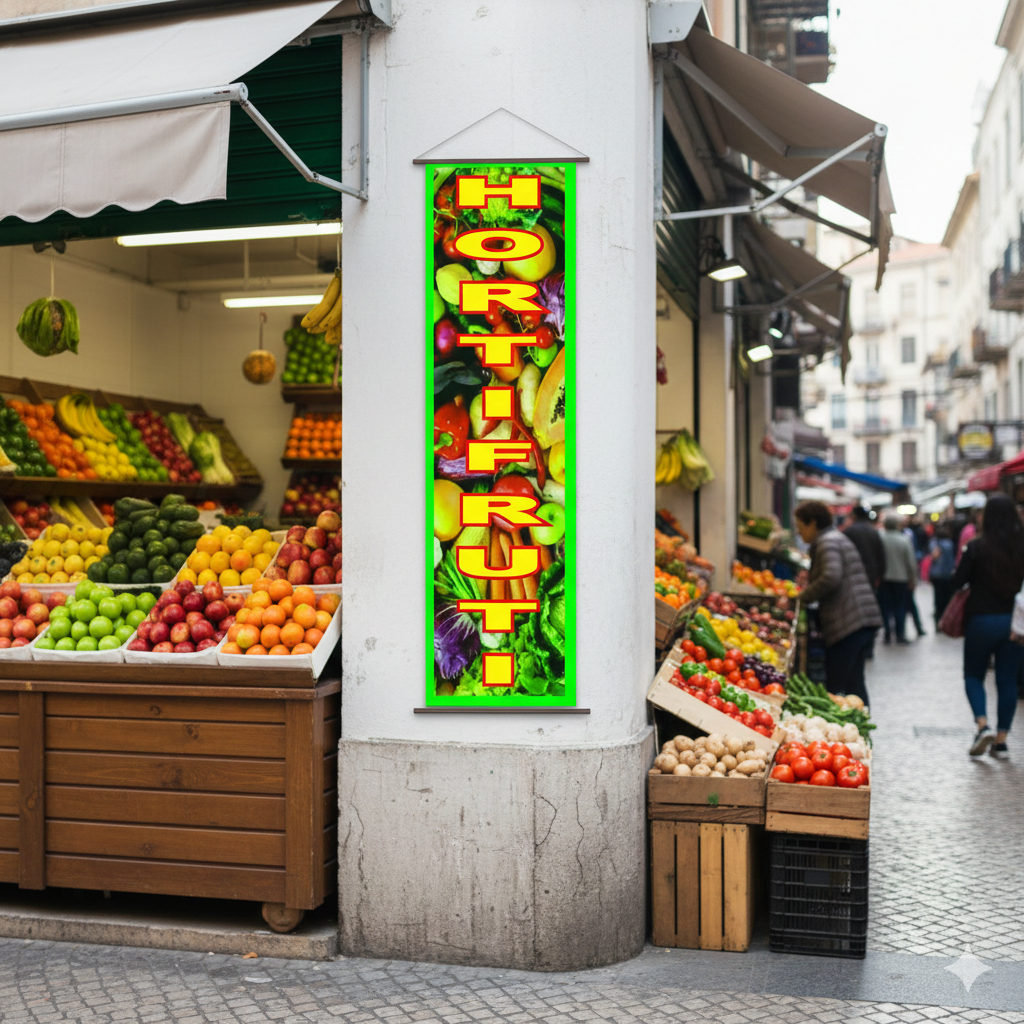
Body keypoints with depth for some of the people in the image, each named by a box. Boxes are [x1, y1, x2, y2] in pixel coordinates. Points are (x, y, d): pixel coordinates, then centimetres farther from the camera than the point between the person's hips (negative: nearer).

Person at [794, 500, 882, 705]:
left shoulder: (827, 542, -8)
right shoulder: (838, 538, 23)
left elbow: (831, 578, -23)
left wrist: (804, 596, -11)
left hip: (848, 624, -10)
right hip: (866, 619, 10)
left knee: (836, 687, -8)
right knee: (854, 683, 15)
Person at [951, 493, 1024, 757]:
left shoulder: (976, 547, -12)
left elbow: (958, 582, -8)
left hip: (983, 619, -3)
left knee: (973, 676, 12)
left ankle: (983, 725, -10)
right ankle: (1001, 739, 12)